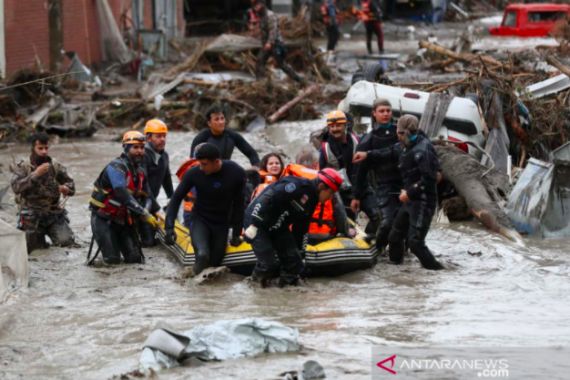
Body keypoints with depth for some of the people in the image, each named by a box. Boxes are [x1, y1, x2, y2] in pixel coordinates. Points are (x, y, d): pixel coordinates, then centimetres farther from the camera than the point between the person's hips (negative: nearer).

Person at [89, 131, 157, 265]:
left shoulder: (140, 172, 6)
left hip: (124, 219, 7)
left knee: (136, 259, -2)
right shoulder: (116, 167, -21)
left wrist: (145, 210, -17)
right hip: (104, 219, -7)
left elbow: (147, 196, 8)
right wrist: (144, 214, -33)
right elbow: (123, 195, -32)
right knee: (113, 261, -13)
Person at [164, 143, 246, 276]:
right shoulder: (194, 173, -18)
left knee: (215, 262, 0)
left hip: (222, 223, 2)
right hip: (200, 220, -2)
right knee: (203, 255, -28)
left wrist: (237, 233, 0)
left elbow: (238, 204, -3)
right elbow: (176, 198, -8)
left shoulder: (237, 173, -15)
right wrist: (169, 227, -14)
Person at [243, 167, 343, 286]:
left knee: (294, 263, -1)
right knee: (269, 264, -15)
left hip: (278, 228, 9)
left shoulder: (311, 201, 7)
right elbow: (267, 198, -31)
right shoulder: (298, 186, -24)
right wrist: (254, 224, -32)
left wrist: (300, 253, 19)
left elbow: (301, 230, 18)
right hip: (256, 220, -9)